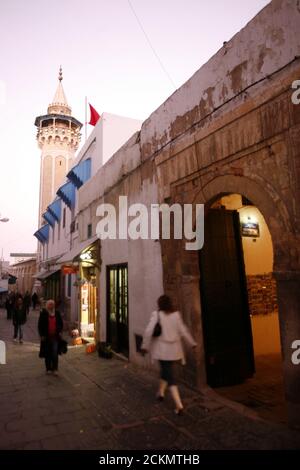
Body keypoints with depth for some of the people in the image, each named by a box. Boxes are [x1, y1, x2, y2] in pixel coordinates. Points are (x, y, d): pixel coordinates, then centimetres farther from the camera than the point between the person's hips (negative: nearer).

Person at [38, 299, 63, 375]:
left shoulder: (57, 313, 4)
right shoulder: (43, 313, -3)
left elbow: (61, 323, 14)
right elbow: (40, 325, -2)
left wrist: (59, 332, 3)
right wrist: (42, 335, -6)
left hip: (55, 336, 1)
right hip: (46, 337, -1)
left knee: (55, 353, -4)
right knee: (47, 353, 9)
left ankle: (55, 369, 3)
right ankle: (48, 369, 22)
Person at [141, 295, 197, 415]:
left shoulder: (156, 314, -12)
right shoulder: (176, 315, -3)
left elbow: (149, 331, -16)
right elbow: (183, 331, 0)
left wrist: (145, 346, -6)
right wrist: (193, 343, 12)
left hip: (162, 350, -4)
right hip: (174, 350, 4)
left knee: (170, 377, 3)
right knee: (166, 370, 26)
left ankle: (179, 405, -5)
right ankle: (161, 392, 42)